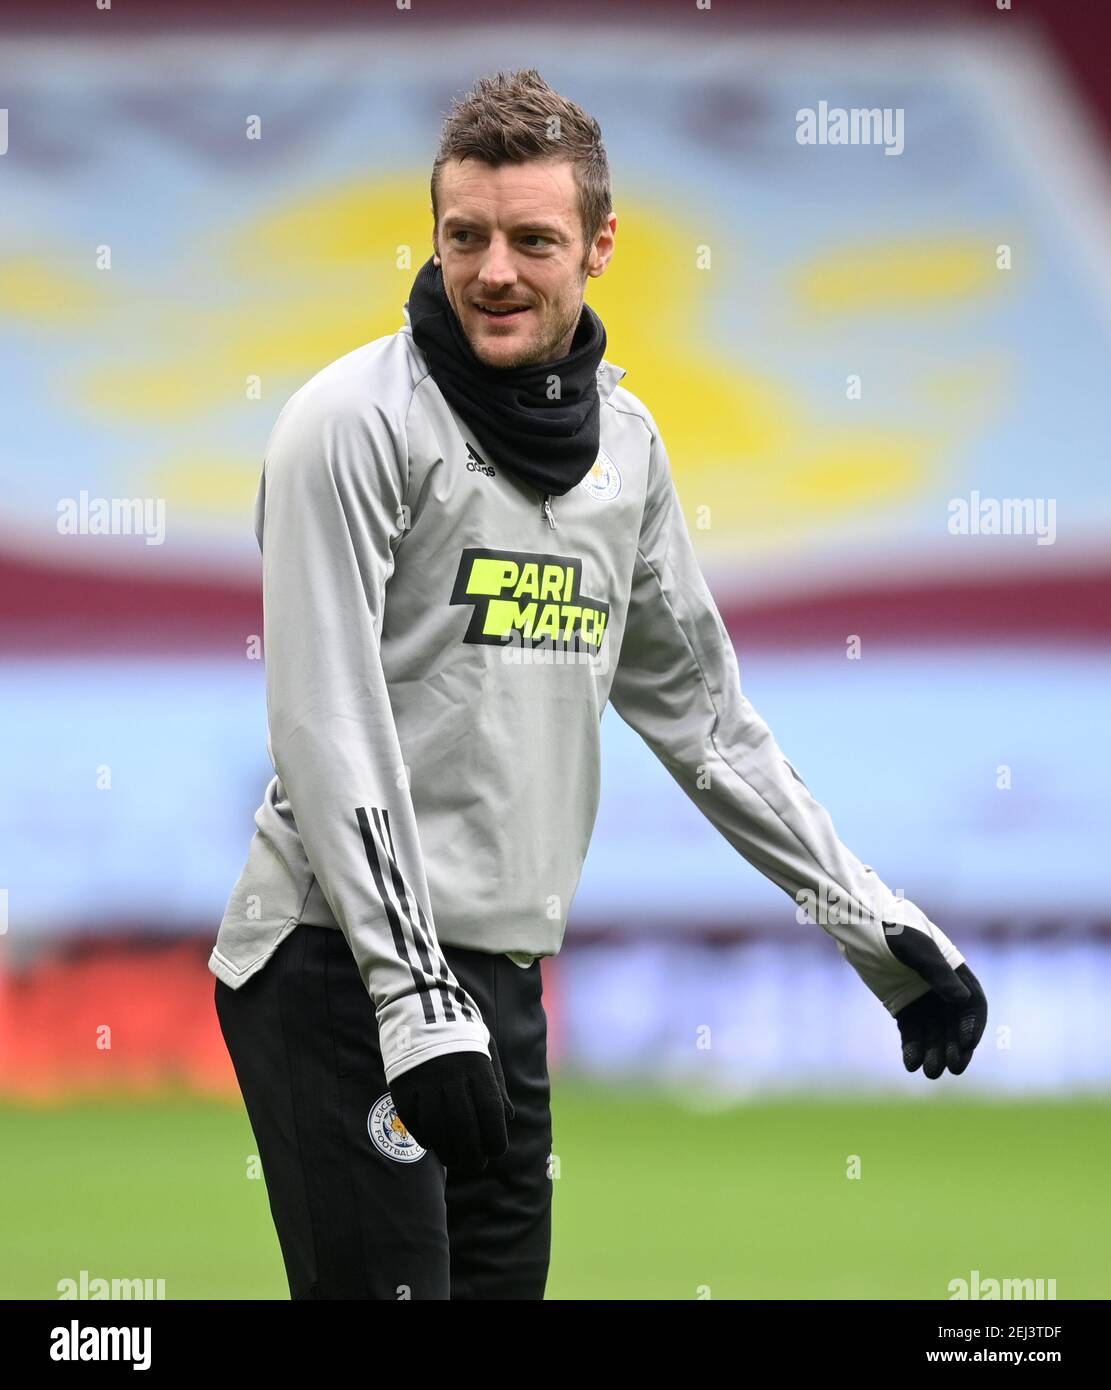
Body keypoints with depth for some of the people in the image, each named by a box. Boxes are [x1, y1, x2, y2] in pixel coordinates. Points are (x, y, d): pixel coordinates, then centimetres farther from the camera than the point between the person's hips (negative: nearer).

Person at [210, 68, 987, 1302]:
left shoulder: (624, 437, 13)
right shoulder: (359, 421, -9)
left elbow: (694, 704, 23)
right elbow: (327, 727, -15)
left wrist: (874, 924, 20)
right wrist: (416, 996, -23)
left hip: (504, 970, 7)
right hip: (344, 966, -7)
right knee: (391, 1287, -12)